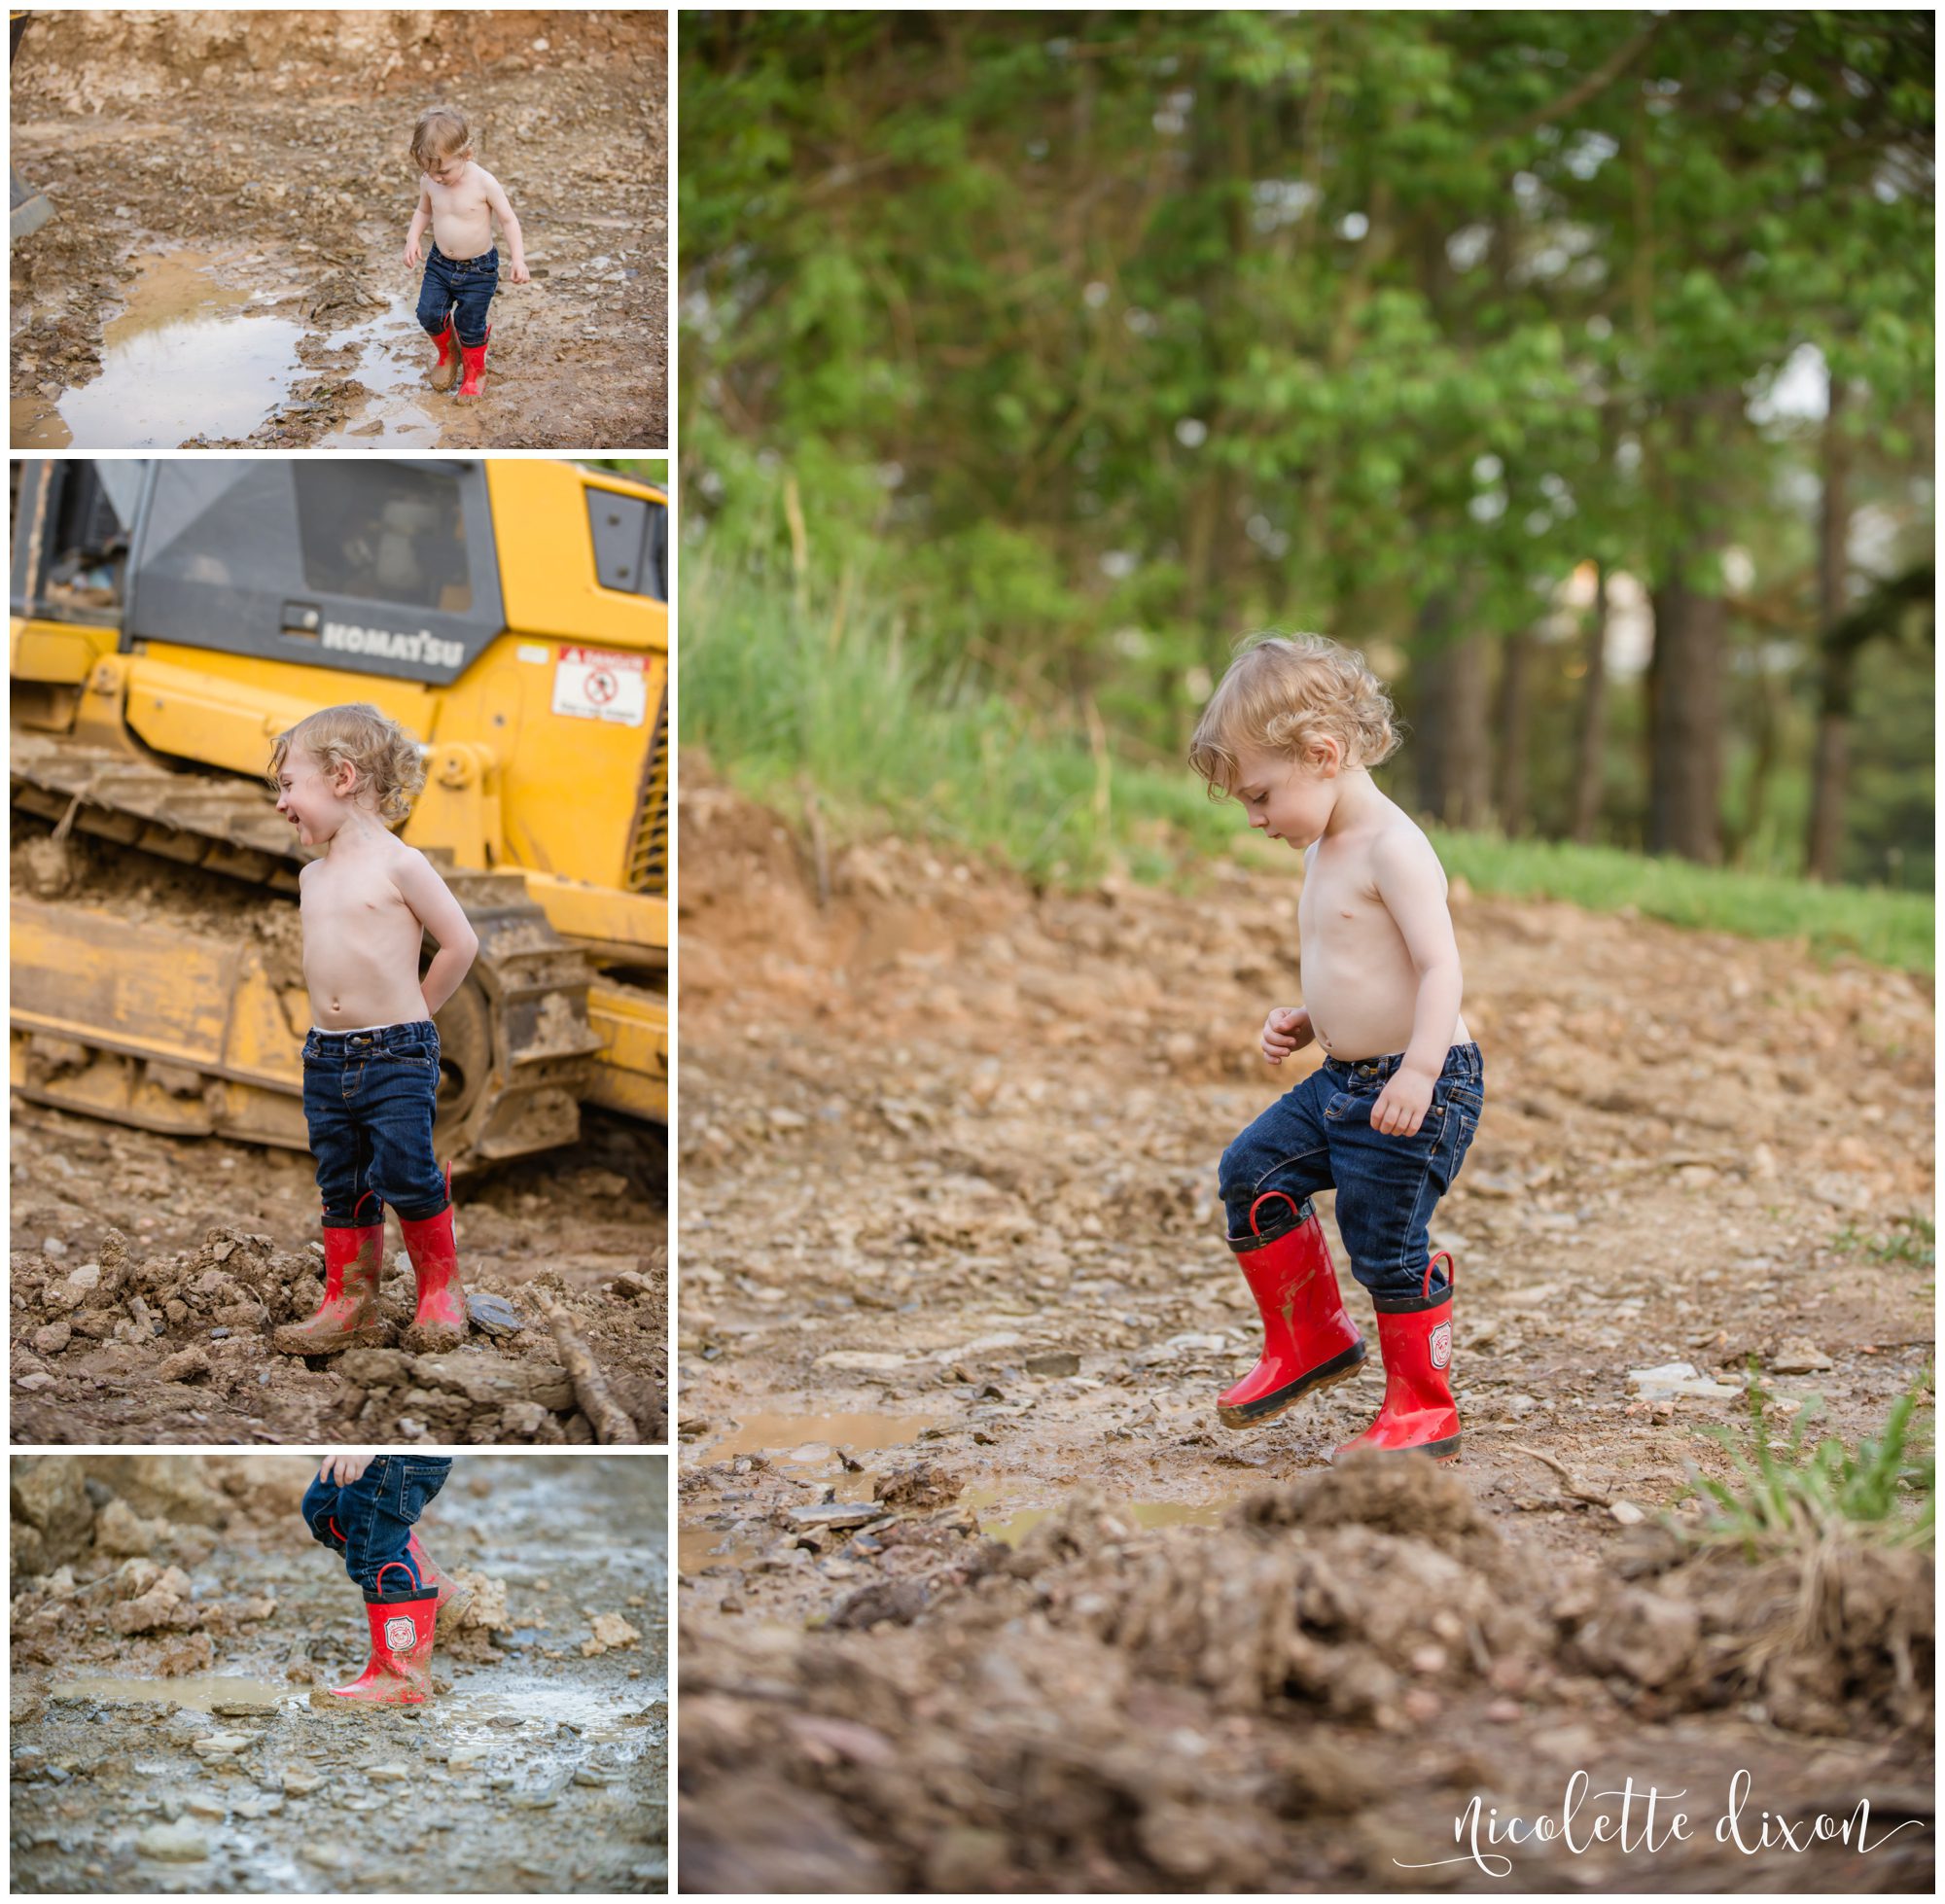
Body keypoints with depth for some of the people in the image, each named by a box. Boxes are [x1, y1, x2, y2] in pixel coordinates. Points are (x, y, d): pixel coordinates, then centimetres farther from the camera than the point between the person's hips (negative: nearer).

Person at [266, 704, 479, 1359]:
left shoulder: (398, 864, -9)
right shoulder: (312, 877, 11)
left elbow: (460, 942, -7)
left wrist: (414, 1010, 1)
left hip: (397, 1055, -6)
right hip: (326, 1057, 7)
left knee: (405, 1177, -5)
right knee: (340, 1187, 9)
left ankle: (440, 1287, 13)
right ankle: (349, 1303, 17)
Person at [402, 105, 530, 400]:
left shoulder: (483, 183, -22)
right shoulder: (429, 182, -9)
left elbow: (508, 220, -13)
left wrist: (519, 259, -20)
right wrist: (413, 238, -5)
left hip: (478, 269, -4)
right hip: (440, 263, 4)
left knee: (470, 325, 5)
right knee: (429, 314, -3)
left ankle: (474, 371, 34)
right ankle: (448, 355, 30)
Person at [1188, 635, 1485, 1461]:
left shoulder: (1393, 849, -16)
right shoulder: (1326, 852, 14)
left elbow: (1441, 965, -24)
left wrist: (1419, 1069, -34)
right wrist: (1306, 1022, 8)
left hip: (1418, 1086, -10)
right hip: (1343, 1080, 10)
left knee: (1386, 1244, -6)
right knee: (1252, 1171, 7)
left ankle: (1424, 1410, 9)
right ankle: (1310, 1340, 20)